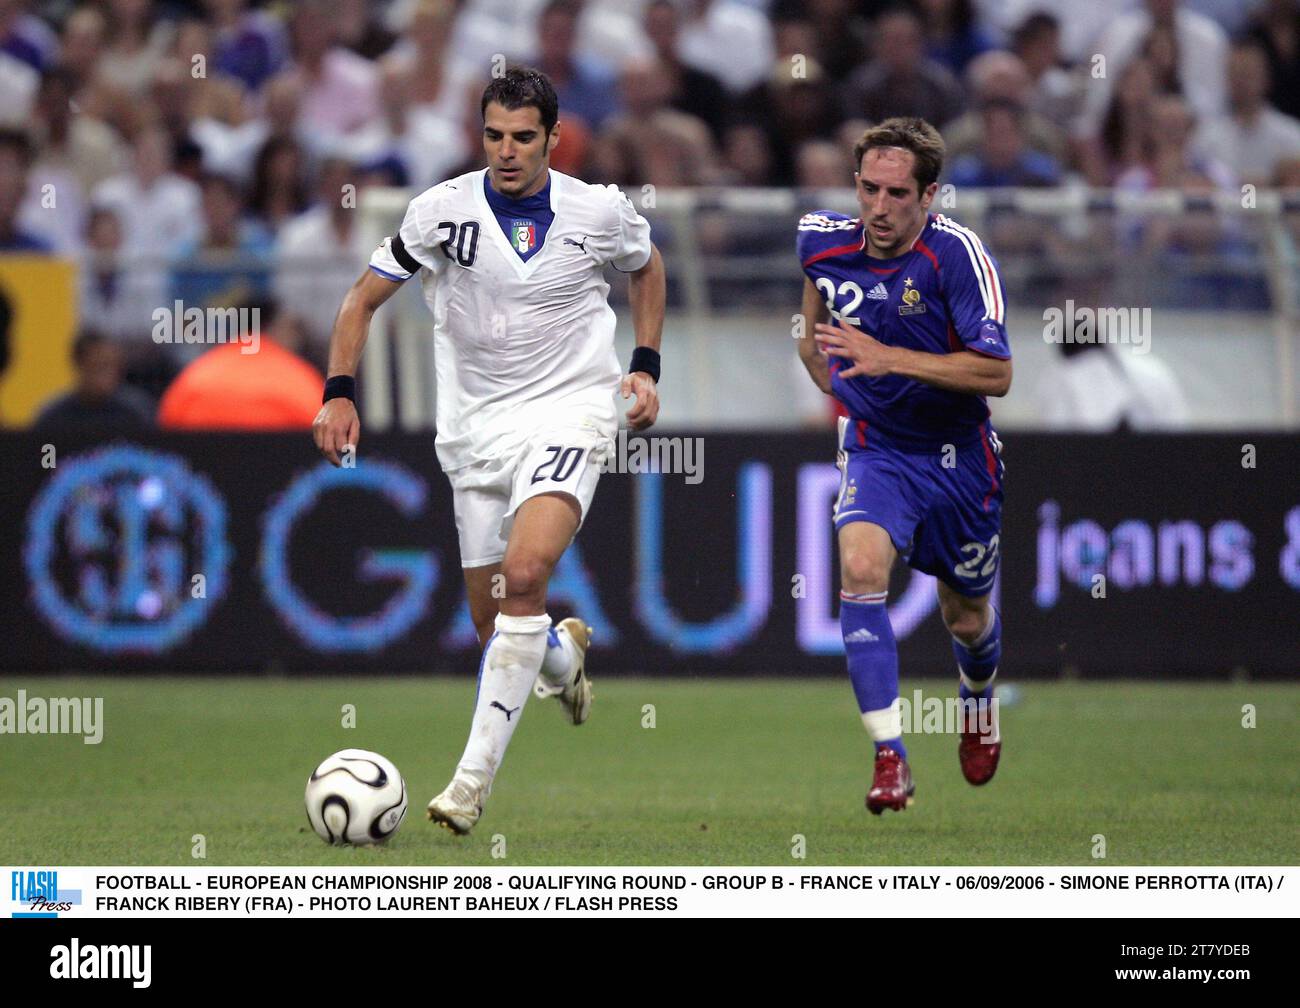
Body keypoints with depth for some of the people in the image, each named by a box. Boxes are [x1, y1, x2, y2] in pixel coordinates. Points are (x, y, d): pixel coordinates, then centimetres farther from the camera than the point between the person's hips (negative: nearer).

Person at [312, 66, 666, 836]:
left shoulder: (598, 211, -5)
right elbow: (363, 302, 2)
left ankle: (476, 776, -25)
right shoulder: (444, 210, -7)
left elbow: (647, 266, 18)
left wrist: (646, 367, 7)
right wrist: (340, 392, -11)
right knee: (493, 621, 6)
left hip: (570, 411, -2)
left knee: (525, 572, -26)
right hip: (476, 423, 2)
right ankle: (564, 653, 46)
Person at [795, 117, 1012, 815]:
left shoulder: (958, 254, -23)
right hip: (874, 449, 2)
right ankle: (889, 758, -26)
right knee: (861, 567, -27)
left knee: (966, 619, 14)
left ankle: (978, 698, 53)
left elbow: (996, 373, -27)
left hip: (957, 455, -2)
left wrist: (888, 358, -34)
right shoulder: (824, 241, -9)